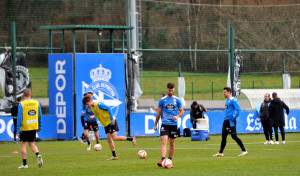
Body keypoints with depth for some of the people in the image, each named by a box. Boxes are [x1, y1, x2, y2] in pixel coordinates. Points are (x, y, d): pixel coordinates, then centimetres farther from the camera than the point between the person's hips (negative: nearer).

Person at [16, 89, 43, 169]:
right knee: (32, 143, 17)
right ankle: (38, 155, -12)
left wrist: (18, 130, -8)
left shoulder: (21, 104, -10)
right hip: (34, 127, 4)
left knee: (23, 144, 9)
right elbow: (40, 115, 6)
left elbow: (19, 118, -12)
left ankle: (25, 164, 8)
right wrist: (39, 127, 16)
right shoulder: (36, 103, 2)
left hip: (24, 128, -4)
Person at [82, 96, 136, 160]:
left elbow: (109, 108, -18)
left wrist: (112, 119, -21)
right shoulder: (92, 108, 8)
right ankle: (114, 156, 2)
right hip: (105, 124, 9)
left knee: (115, 138, -16)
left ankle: (131, 139, -2)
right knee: (109, 139, 2)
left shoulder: (98, 104, -19)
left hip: (111, 122, -9)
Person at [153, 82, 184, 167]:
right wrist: (155, 124, 11)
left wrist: (177, 116, -13)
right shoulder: (162, 100, 3)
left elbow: (182, 111, 9)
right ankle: (163, 160, -27)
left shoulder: (177, 100, 4)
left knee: (172, 143, 7)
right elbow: (159, 113, 10)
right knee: (164, 142, -16)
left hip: (174, 124, 2)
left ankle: (170, 160, 20)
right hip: (165, 124, -2)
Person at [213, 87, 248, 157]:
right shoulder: (227, 100, 15)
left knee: (234, 136, -8)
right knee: (223, 136, 9)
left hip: (231, 121, -9)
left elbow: (238, 109, -20)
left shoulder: (233, 100, -13)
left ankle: (244, 151, -2)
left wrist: (234, 118, -22)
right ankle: (220, 152, 13)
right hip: (226, 121, 9)